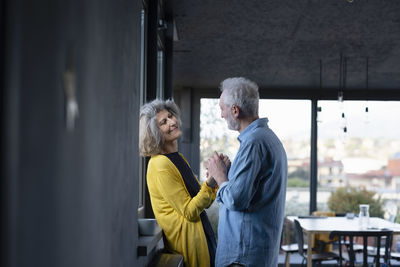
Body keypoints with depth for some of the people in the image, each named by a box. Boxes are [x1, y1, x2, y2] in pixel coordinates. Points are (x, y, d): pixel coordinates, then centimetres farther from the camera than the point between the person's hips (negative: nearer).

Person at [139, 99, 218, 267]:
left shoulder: (179, 159, 11)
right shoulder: (160, 165, -17)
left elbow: (203, 201, 11)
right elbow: (190, 212, -18)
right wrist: (210, 182, -25)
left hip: (202, 233, 9)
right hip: (186, 239, -9)